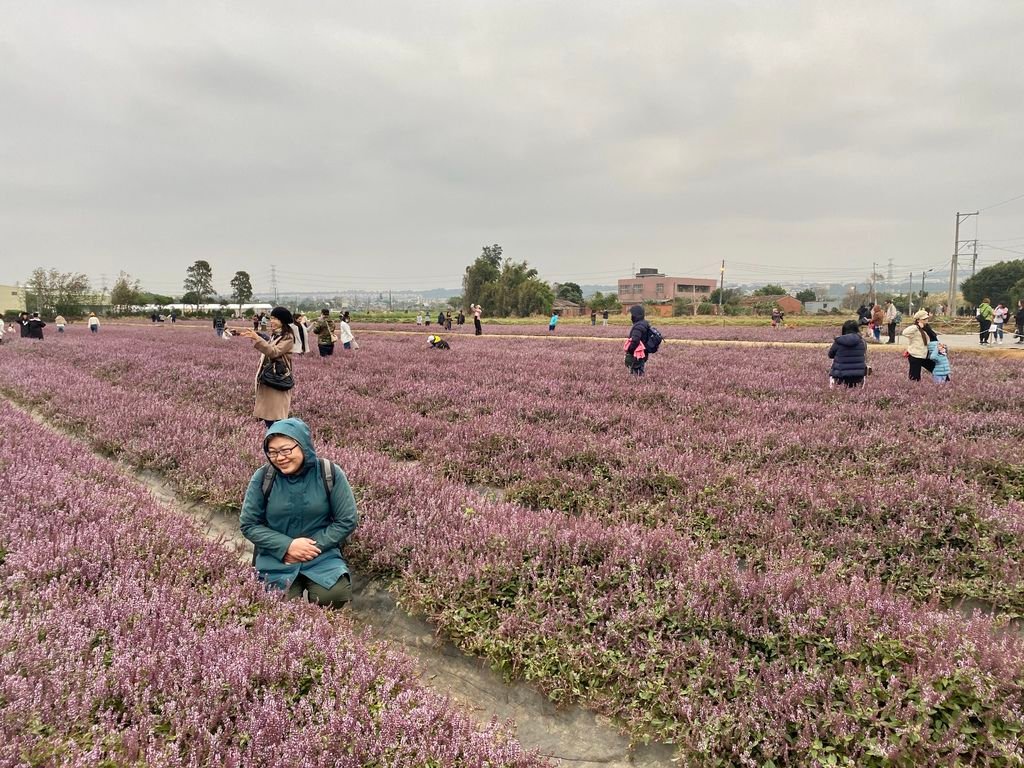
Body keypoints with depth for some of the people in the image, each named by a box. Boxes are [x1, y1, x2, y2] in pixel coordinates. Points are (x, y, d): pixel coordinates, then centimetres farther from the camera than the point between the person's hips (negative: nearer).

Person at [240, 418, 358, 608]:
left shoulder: (330, 474, -12)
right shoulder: (262, 478, -10)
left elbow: (347, 520, -6)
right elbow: (248, 524, -4)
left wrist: (314, 546, -16)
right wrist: (287, 546, -15)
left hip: (322, 555, -1)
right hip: (276, 558, 1)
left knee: (333, 597, -23)